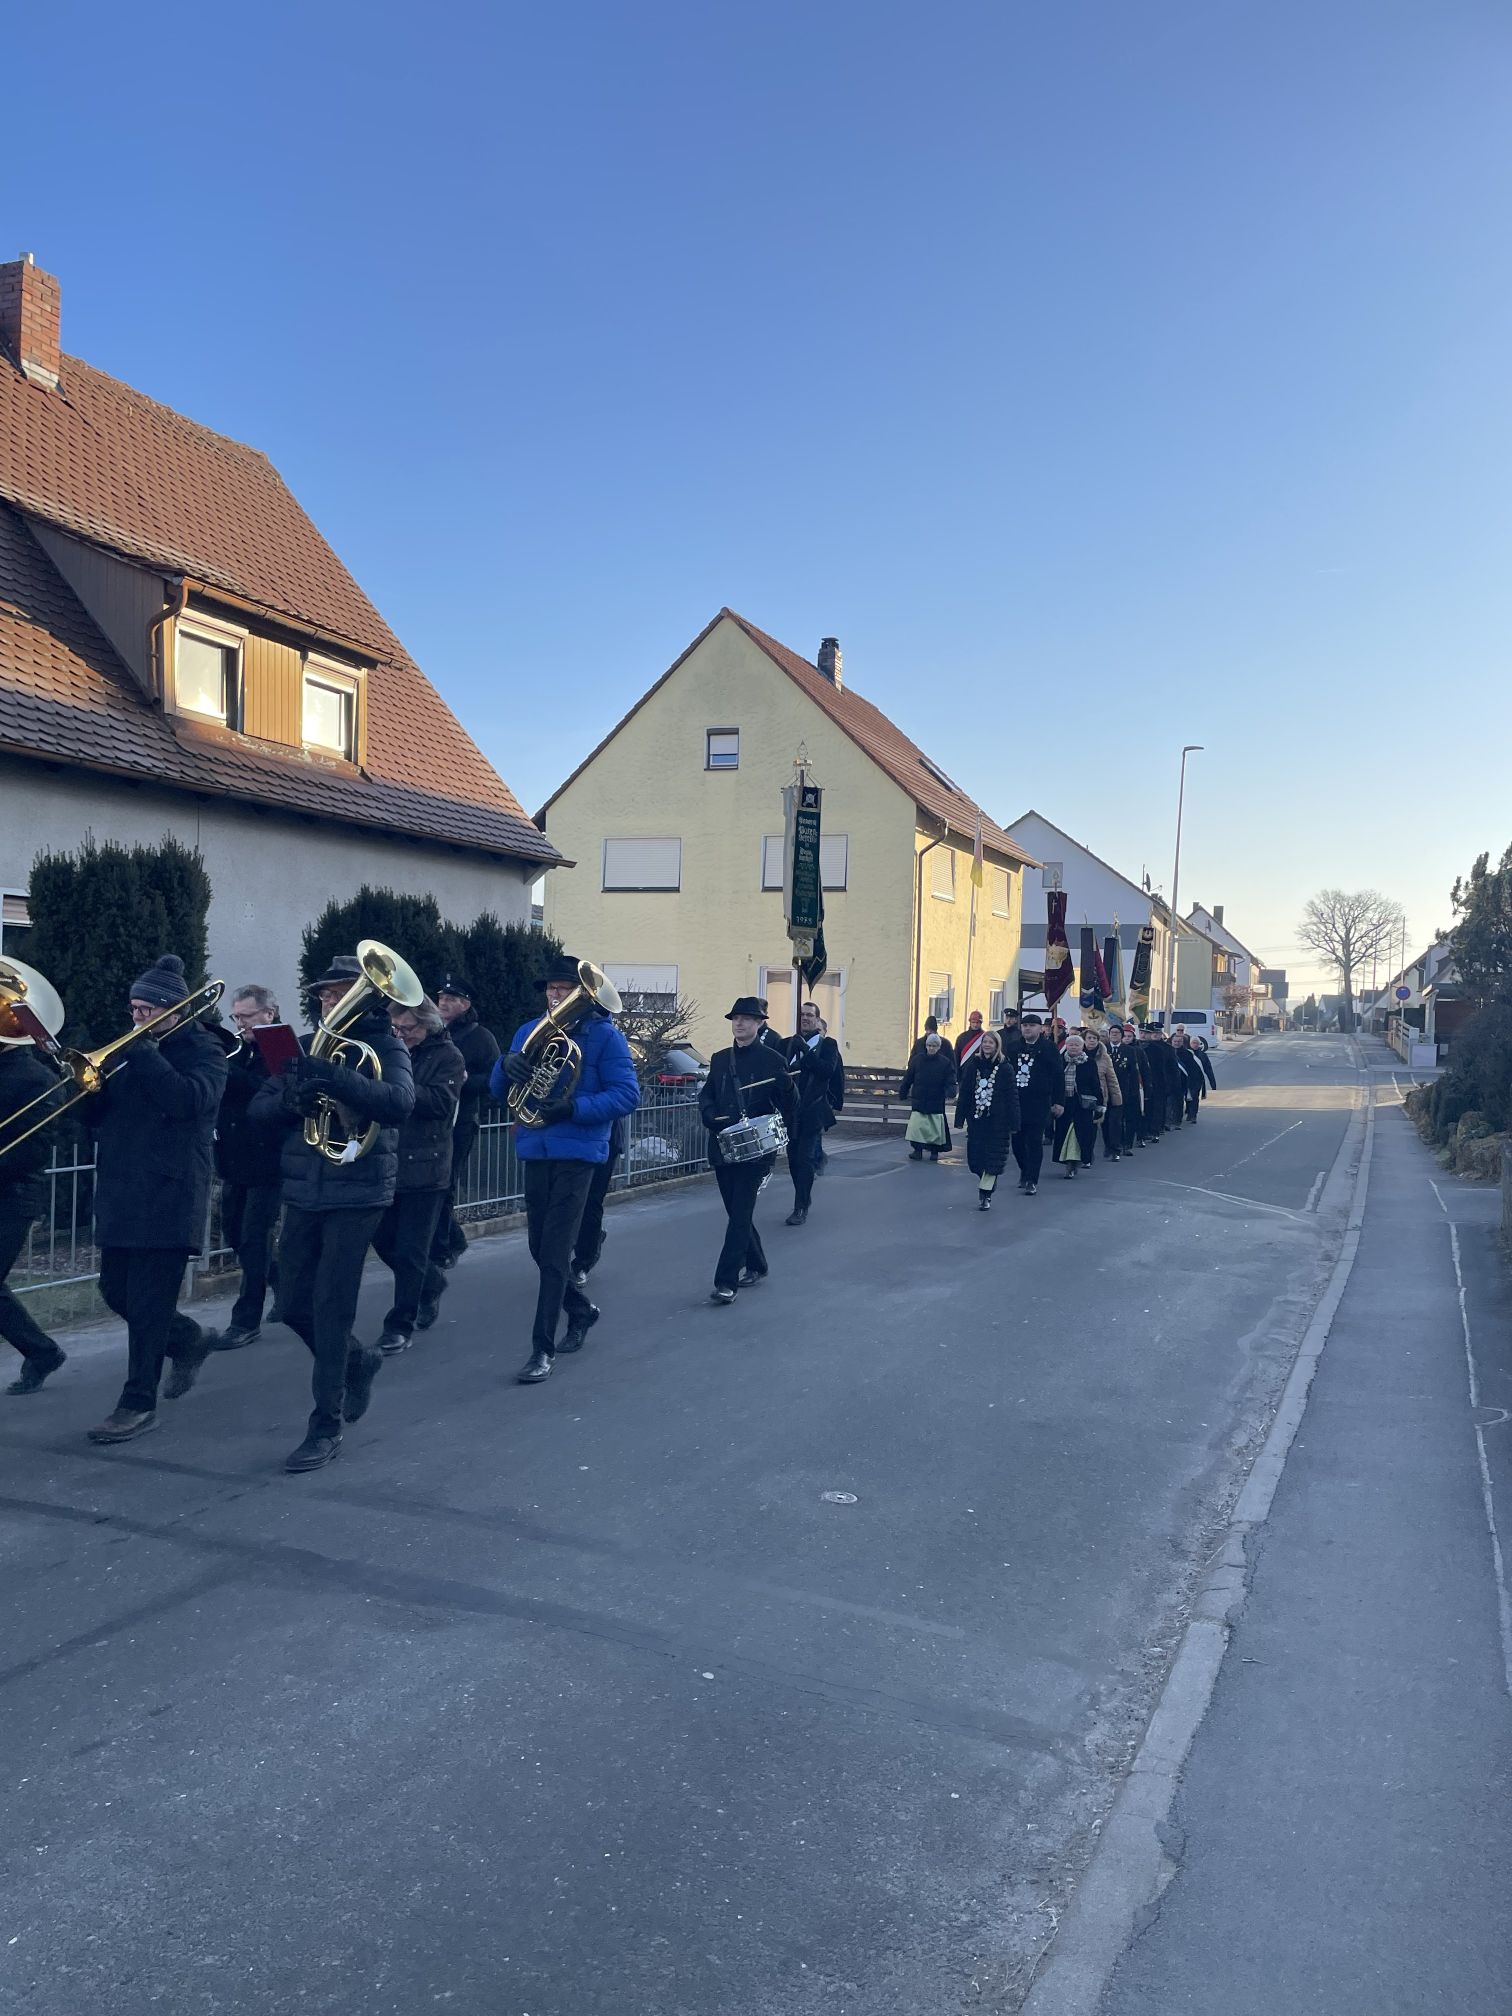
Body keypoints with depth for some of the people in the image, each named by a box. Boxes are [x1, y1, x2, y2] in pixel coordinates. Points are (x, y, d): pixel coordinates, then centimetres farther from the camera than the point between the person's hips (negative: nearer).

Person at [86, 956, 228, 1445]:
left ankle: (139, 1404, 4)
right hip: (121, 1193, 7)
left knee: (148, 1301, -5)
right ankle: (188, 1340, 35)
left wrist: (146, 1054, -20)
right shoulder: (132, 1050, 16)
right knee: (117, 1292, 12)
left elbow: (190, 1098, -24)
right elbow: (98, 1113, 14)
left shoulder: (203, 1051, -4)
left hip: (170, 1194, -7)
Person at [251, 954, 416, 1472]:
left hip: (356, 1193, -6)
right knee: (293, 1306, 11)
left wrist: (334, 1077, -33)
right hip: (303, 1193, 6)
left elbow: (400, 1102, -23)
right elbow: (259, 1108, 7)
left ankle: (327, 1427, 6)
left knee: (332, 1308, -5)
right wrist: (291, 1102, -15)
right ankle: (359, 1360, 38)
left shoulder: (385, 1048, -4)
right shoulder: (304, 1047, 11)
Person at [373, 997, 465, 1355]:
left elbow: (441, 1102, -18)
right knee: (384, 1240, 13)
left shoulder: (447, 1056, -5)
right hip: (387, 1162, 6)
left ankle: (401, 1326, 8)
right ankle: (432, 1282, 38)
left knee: (410, 1251, -2)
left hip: (424, 1167, -6)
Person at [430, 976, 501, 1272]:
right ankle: (454, 1241, 25)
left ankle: (439, 1252, 4)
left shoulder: (481, 1037, 0)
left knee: (443, 1188, -4)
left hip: (460, 1123, -5)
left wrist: (466, 1080, -23)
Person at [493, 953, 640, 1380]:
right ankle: (581, 1309, 38)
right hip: (535, 1150, 6)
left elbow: (626, 1095, -10)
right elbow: (499, 1091, 9)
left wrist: (575, 1108, -23)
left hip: (577, 1152, -5)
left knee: (555, 1250, -8)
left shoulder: (604, 1036, -4)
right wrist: (506, 1065, -14)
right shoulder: (529, 1032, 11)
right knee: (540, 1247, 14)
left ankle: (543, 1348, -3)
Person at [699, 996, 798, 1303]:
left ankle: (726, 1281, -8)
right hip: (723, 1148, 6)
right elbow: (706, 1094, 15)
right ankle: (755, 1265, 33)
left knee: (740, 1214, -9)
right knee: (737, 1212, 14)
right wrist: (708, 1113, -3)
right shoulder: (719, 1059, 12)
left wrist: (786, 1086, -18)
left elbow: (789, 1105, 1)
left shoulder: (773, 1061, -3)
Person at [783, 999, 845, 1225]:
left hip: (813, 1111, -4)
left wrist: (806, 1051, -18)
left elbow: (829, 1070, -14)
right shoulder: (788, 1044, 12)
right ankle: (805, 1198, 26)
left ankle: (801, 1208, -6)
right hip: (791, 1109, 4)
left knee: (805, 1158, -8)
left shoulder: (828, 1044, 2)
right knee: (793, 1158, 8)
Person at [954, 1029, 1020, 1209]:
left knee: (993, 1157, -4)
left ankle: (985, 1194, -1)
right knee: (975, 1156, 6)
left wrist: (1013, 1123, -9)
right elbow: (964, 1093, 7)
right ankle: (988, 1186, 28)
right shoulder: (973, 1065, 5)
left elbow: (1012, 1097, -4)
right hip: (976, 1118, 3)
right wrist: (960, 1118, 3)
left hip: (997, 1120, -3)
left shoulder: (1005, 1068, -3)